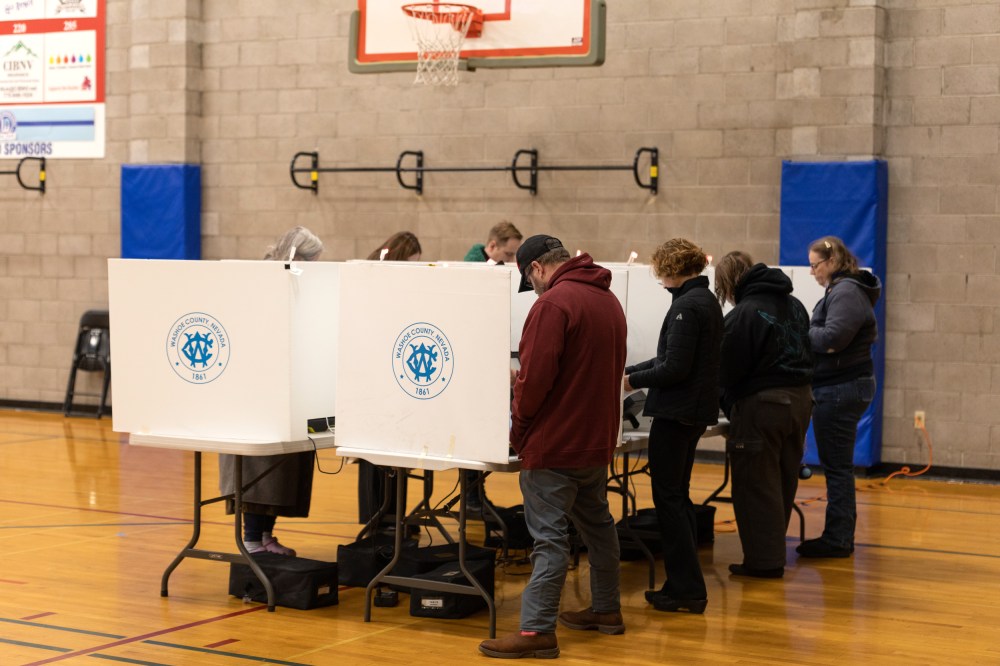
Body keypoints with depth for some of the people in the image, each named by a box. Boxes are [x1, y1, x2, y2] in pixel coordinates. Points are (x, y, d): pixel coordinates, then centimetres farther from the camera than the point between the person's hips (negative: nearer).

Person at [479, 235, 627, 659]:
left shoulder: (553, 303, -17)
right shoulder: (608, 300, 11)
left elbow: (536, 377, -21)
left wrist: (518, 428, -5)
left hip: (554, 444, -9)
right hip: (596, 439, 9)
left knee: (550, 536, -7)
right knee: (596, 521, 20)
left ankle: (537, 630, -4)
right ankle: (607, 610, 31)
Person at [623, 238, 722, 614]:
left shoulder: (687, 306, -17)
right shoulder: (706, 301, 14)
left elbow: (675, 368, -20)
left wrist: (634, 381, -7)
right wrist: (629, 370, 16)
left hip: (677, 412, -10)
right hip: (695, 410, 10)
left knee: (668, 498, -3)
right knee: (677, 496, 16)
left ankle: (687, 589, 0)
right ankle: (684, 583, 20)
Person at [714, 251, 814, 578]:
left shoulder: (743, 314, -15)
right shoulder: (794, 305, 10)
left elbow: (728, 371, -12)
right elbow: (806, 353, 15)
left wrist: (729, 405, 5)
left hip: (761, 404, -8)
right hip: (800, 399, 8)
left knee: (756, 484, 1)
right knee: (784, 482, 15)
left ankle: (763, 560, 4)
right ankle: (774, 551, 24)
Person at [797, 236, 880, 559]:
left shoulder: (846, 293, -16)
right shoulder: (842, 290, 17)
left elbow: (831, 338, -25)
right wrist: (804, 332, 2)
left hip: (841, 389, -11)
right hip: (843, 386, 11)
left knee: (837, 466, -5)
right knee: (838, 466, 14)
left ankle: (837, 540, 1)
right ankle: (840, 535, 20)